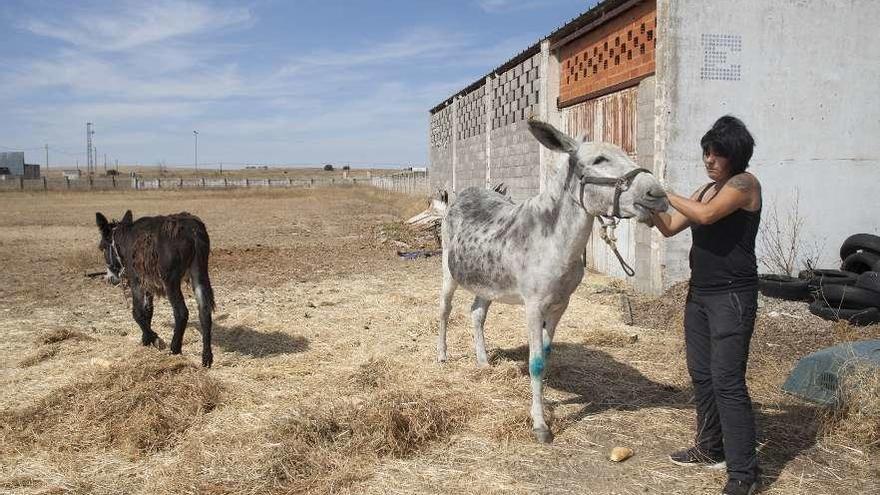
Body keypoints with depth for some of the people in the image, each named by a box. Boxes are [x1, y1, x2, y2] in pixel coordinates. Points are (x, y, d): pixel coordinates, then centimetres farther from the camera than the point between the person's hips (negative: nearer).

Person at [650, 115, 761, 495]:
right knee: (701, 375, 15)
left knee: (727, 382, -9)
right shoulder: (707, 190, 14)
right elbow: (669, 228, 14)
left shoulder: (744, 183, -10)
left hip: (732, 297, -9)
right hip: (698, 294, 9)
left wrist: (664, 193, -16)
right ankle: (710, 449, 30)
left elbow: (706, 215, -27)